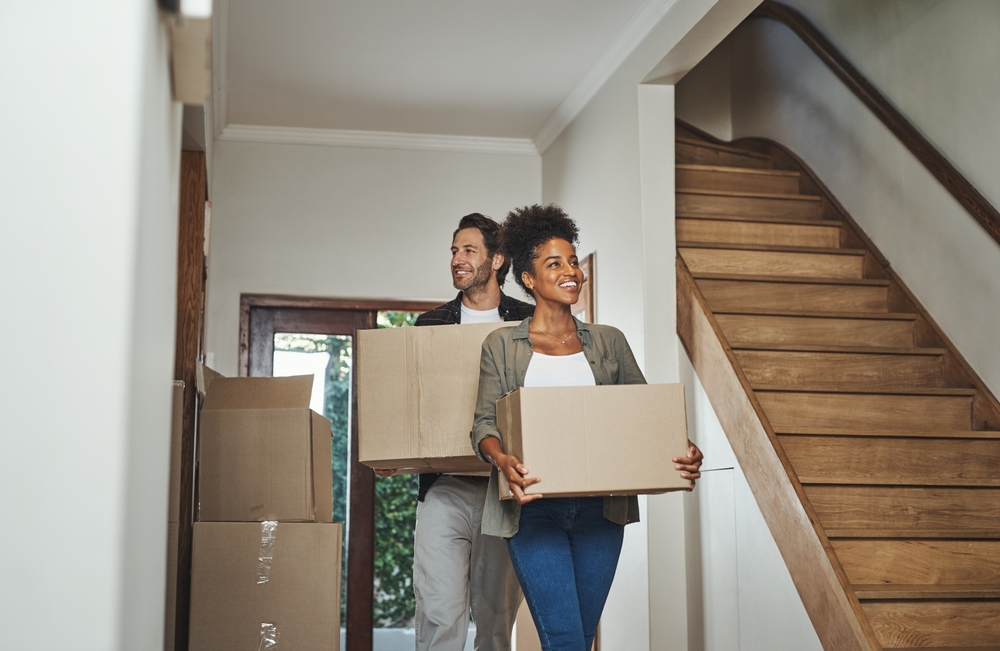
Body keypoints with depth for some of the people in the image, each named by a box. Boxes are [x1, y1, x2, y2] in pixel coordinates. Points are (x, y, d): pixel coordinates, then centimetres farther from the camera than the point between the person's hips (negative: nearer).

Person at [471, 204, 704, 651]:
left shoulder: (608, 342, 13)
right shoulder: (502, 344, 6)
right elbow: (485, 420, -2)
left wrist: (684, 451, -8)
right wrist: (502, 459, -25)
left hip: (599, 508, 3)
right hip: (535, 506, -3)